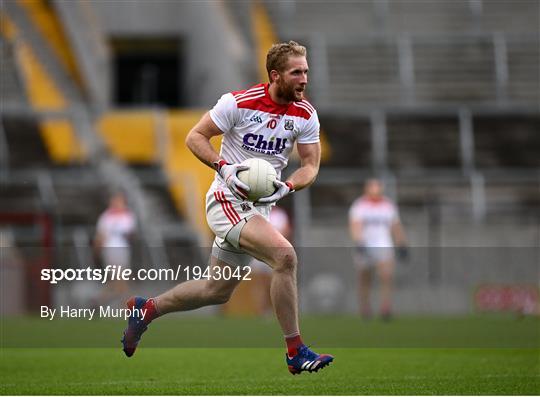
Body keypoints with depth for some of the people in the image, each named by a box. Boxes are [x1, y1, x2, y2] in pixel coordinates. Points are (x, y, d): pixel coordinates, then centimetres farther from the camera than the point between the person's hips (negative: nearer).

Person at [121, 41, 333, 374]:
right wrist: (225, 167, -23)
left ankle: (146, 309, 35)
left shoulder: (306, 115, 0)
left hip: (261, 206, 7)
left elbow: (311, 166, 4)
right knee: (285, 255, -27)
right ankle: (296, 352, -21)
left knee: (218, 290, 15)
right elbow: (195, 137, -7)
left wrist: (287, 187, -17)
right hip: (228, 200, -7)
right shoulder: (239, 102, -14)